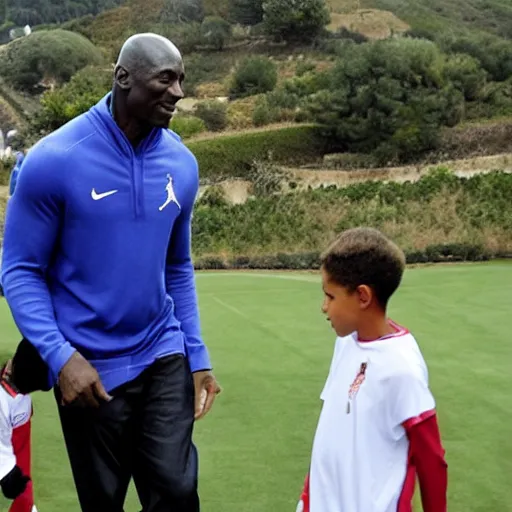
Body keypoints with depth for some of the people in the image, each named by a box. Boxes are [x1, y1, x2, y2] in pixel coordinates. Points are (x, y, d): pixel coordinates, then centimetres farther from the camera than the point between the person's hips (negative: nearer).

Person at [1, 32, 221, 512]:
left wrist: (197, 355, 7)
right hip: (89, 369, -3)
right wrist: (60, 356, -21)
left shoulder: (181, 164, 1)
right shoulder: (54, 160, -14)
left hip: (164, 358, 4)